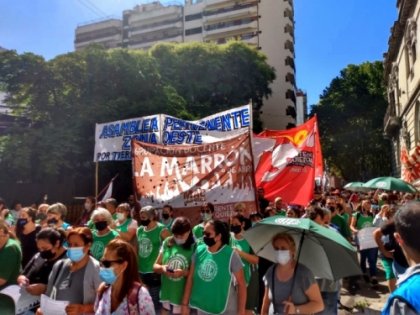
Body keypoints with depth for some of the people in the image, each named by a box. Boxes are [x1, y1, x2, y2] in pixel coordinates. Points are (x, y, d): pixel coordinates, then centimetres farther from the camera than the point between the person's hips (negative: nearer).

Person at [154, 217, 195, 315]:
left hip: (183, 295, -3)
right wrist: (162, 268, -15)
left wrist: (184, 273, -25)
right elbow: (155, 266, 6)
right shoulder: (167, 243, 0)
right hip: (166, 293, 3)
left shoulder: (194, 248, -11)